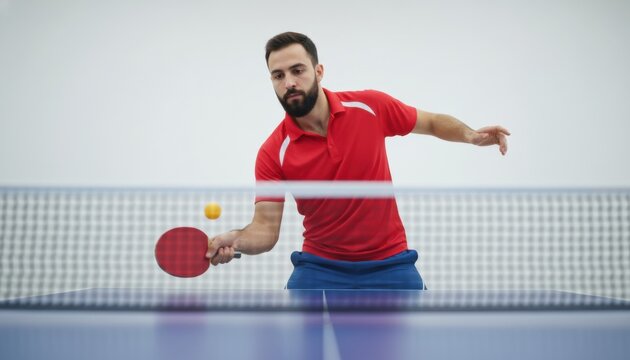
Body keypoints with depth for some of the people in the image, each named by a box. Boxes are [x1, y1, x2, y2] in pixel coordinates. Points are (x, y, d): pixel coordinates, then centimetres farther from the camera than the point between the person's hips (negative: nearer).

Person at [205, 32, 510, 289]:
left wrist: (470, 135, -12)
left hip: (389, 264, 1)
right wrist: (234, 240, -35)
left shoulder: (371, 106, -9)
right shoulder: (273, 153, -12)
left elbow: (433, 123, 7)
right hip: (320, 268, 0)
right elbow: (266, 227, -14)